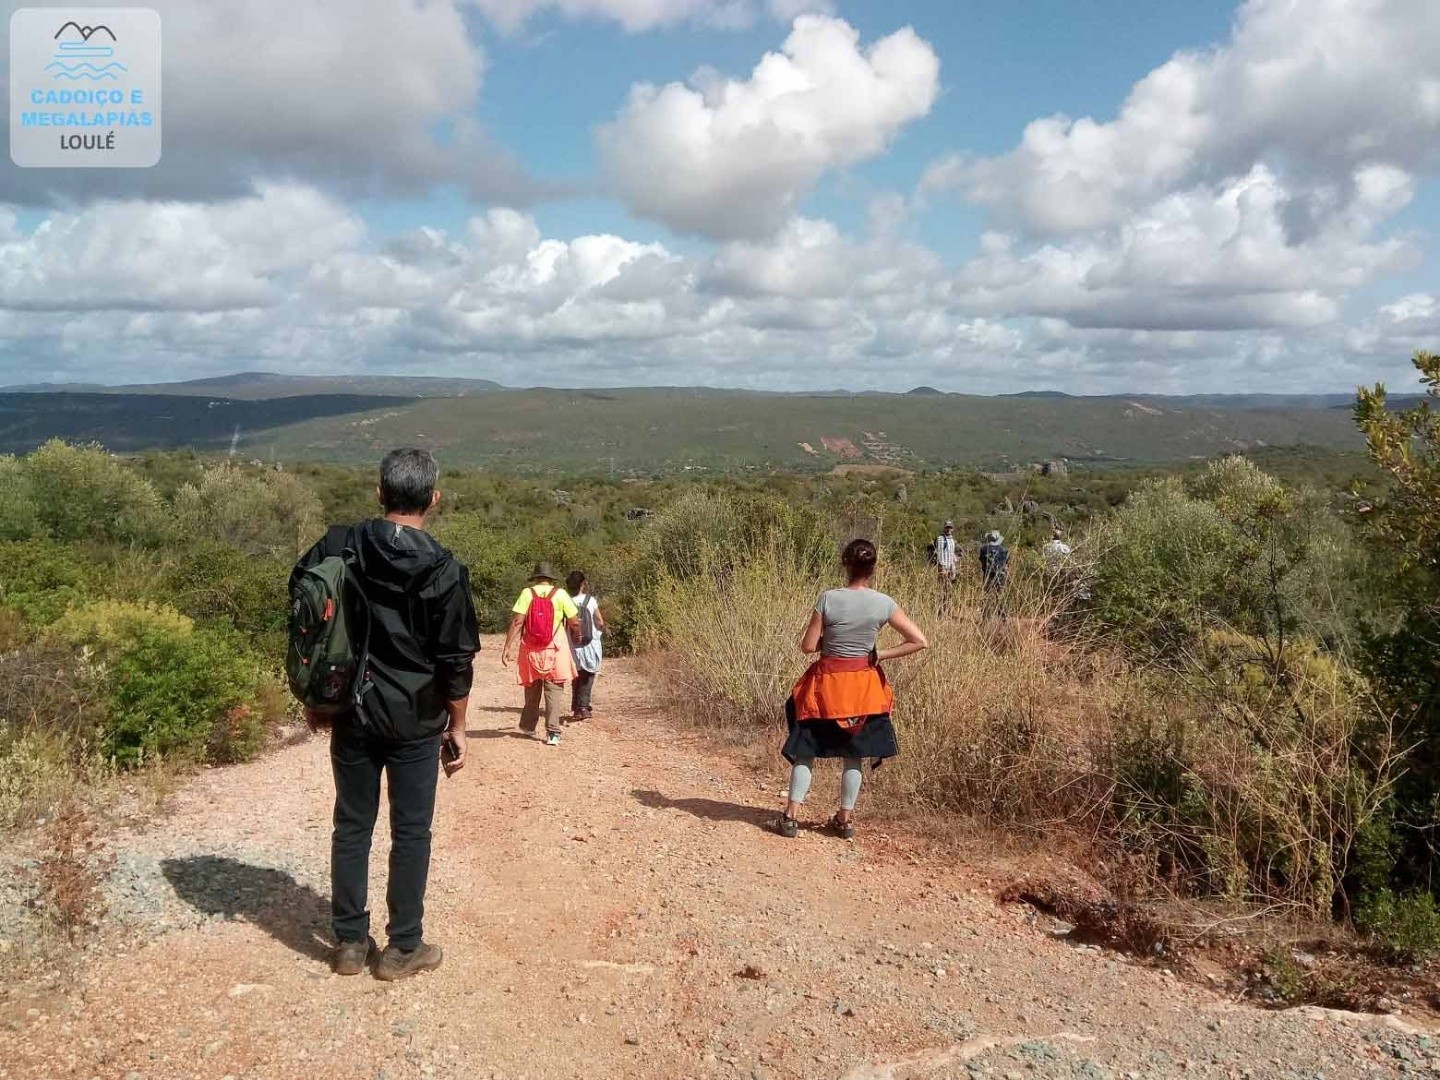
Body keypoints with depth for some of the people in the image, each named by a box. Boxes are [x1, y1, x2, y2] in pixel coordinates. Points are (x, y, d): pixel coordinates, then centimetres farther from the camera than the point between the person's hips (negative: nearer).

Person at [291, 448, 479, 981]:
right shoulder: (443, 570, -13)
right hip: (415, 722, -3)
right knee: (411, 833, 8)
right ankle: (403, 947, 16)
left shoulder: (337, 547, -3)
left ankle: (350, 941, 23)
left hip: (351, 715, 3)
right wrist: (457, 727, 1)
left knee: (352, 827, 14)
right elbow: (457, 661, -10)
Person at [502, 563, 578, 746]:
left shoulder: (527, 593, -5)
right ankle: (553, 732, -5)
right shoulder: (560, 594, -5)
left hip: (531, 650, 1)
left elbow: (516, 622, -11)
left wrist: (508, 648, -9)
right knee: (554, 691, 2)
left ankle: (528, 725, 32)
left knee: (532, 689, 17)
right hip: (555, 650, -1)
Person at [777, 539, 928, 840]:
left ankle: (791, 816, 12)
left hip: (826, 683, -2)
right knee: (853, 754, 16)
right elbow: (920, 642, -8)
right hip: (863, 686, 2)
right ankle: (846, 818, 24)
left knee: (805, 750, 11)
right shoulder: (884, 604, -9)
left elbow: (808, 646, -11)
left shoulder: (828, 599, -15)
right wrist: (878, 654, -4)